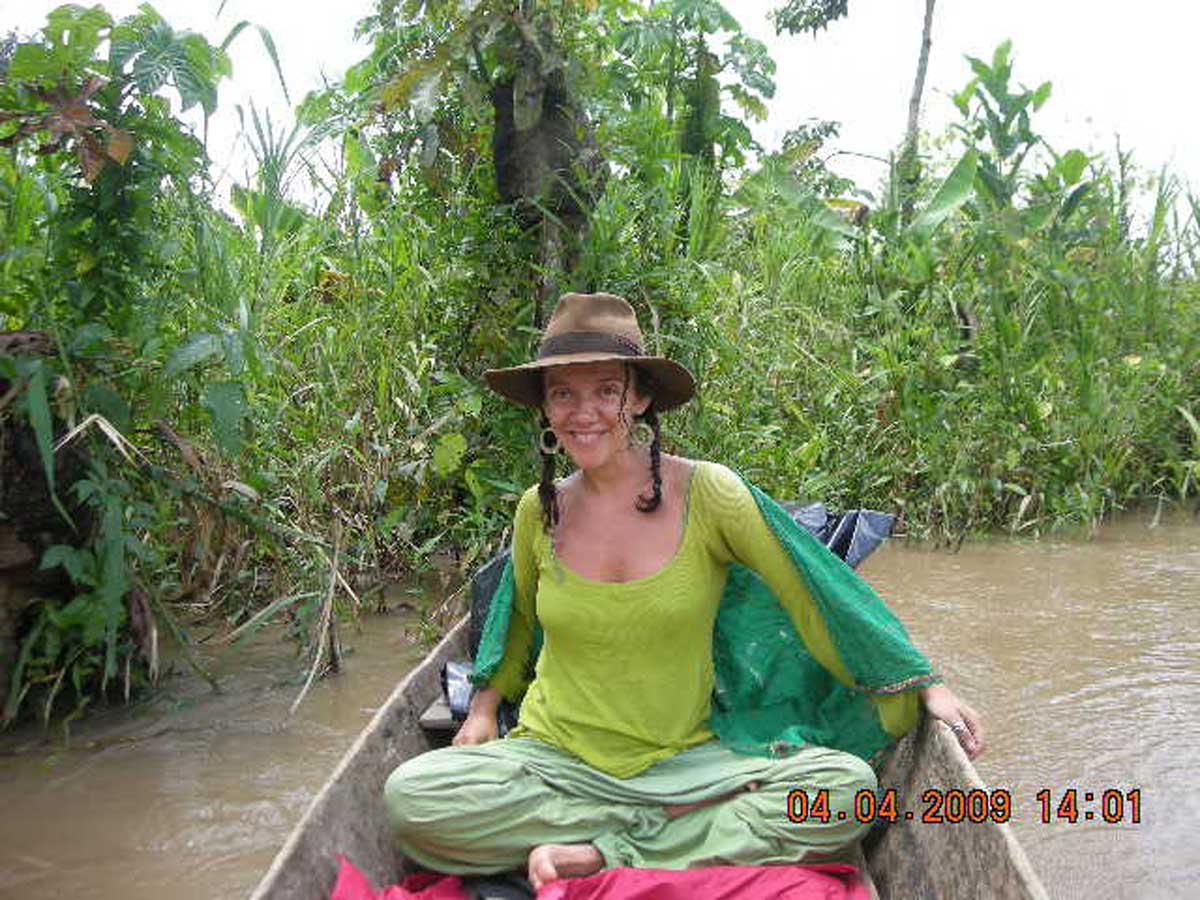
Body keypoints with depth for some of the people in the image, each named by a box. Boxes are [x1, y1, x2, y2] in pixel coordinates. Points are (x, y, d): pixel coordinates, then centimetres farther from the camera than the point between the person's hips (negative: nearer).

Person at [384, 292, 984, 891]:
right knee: (413, 798, -25)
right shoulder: (539, 510, 0)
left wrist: (922, 685, -6)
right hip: (554, 758, 2)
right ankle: (662, 824, -11)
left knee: (848, 786, -25)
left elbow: (812, 596, -3)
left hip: (683, 761, -1)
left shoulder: (706, 493, -9)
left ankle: (604, 856, -17)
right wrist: (485, 707, 6)